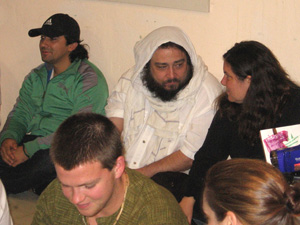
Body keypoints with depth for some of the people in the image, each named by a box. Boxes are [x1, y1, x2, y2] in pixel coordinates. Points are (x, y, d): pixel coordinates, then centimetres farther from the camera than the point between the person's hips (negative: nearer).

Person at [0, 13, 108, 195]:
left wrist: (28, 150, -22)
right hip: (32, 140, 5)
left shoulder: (90, 79, -8)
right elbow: (19, 114, 15)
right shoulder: (36, 76, 17)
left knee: (46, 160, -39)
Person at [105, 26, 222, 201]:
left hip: (171, 177, -4)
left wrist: (142, 173, -21)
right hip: (123, 171, 4)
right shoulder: (130, 80, 6)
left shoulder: (207, 92, -9)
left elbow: (192, 156, -14)